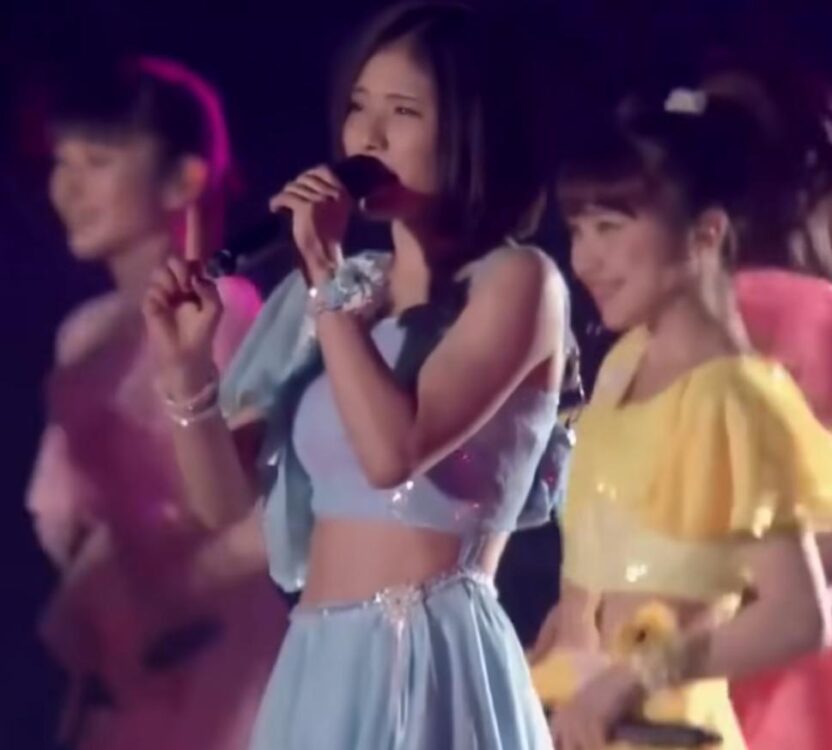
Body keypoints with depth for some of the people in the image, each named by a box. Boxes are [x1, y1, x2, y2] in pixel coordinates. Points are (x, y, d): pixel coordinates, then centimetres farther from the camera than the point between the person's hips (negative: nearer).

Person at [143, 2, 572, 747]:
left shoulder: (515, 279, -4)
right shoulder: (347, 288, 15)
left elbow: (395, 452, -20)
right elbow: (226, 499, 13)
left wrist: (329, 278, -12)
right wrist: (188, 371, -4)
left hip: (429, 660, -7)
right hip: (317, 663, 7)